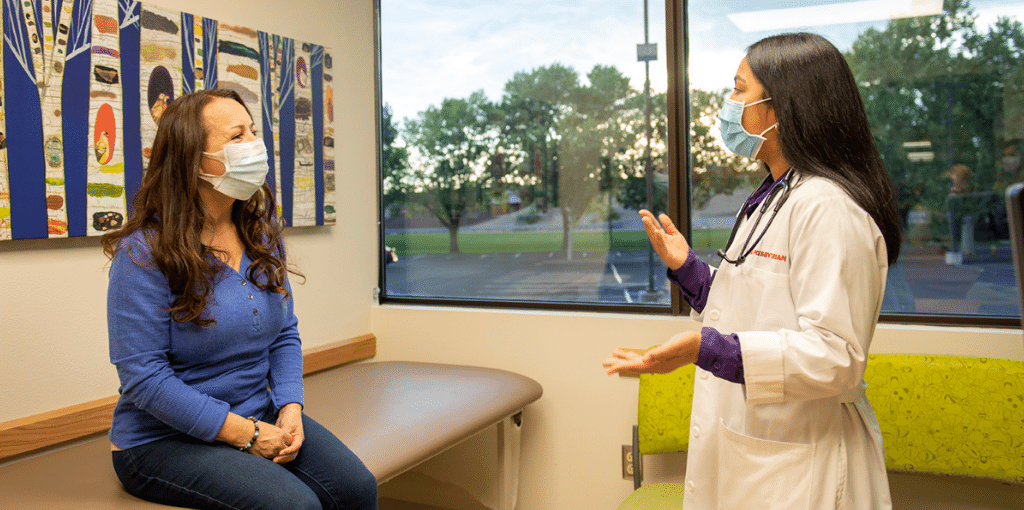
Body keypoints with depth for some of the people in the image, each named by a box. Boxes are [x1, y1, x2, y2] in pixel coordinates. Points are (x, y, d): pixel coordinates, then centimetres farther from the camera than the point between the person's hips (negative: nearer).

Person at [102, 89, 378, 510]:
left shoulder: (261, 231, 5)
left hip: (262, 418, 6)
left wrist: (290, 408, -7)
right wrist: (246, 434, -19)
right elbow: (144, 377, -19)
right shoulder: (144, 252, -15)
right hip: (165, 440, -5)